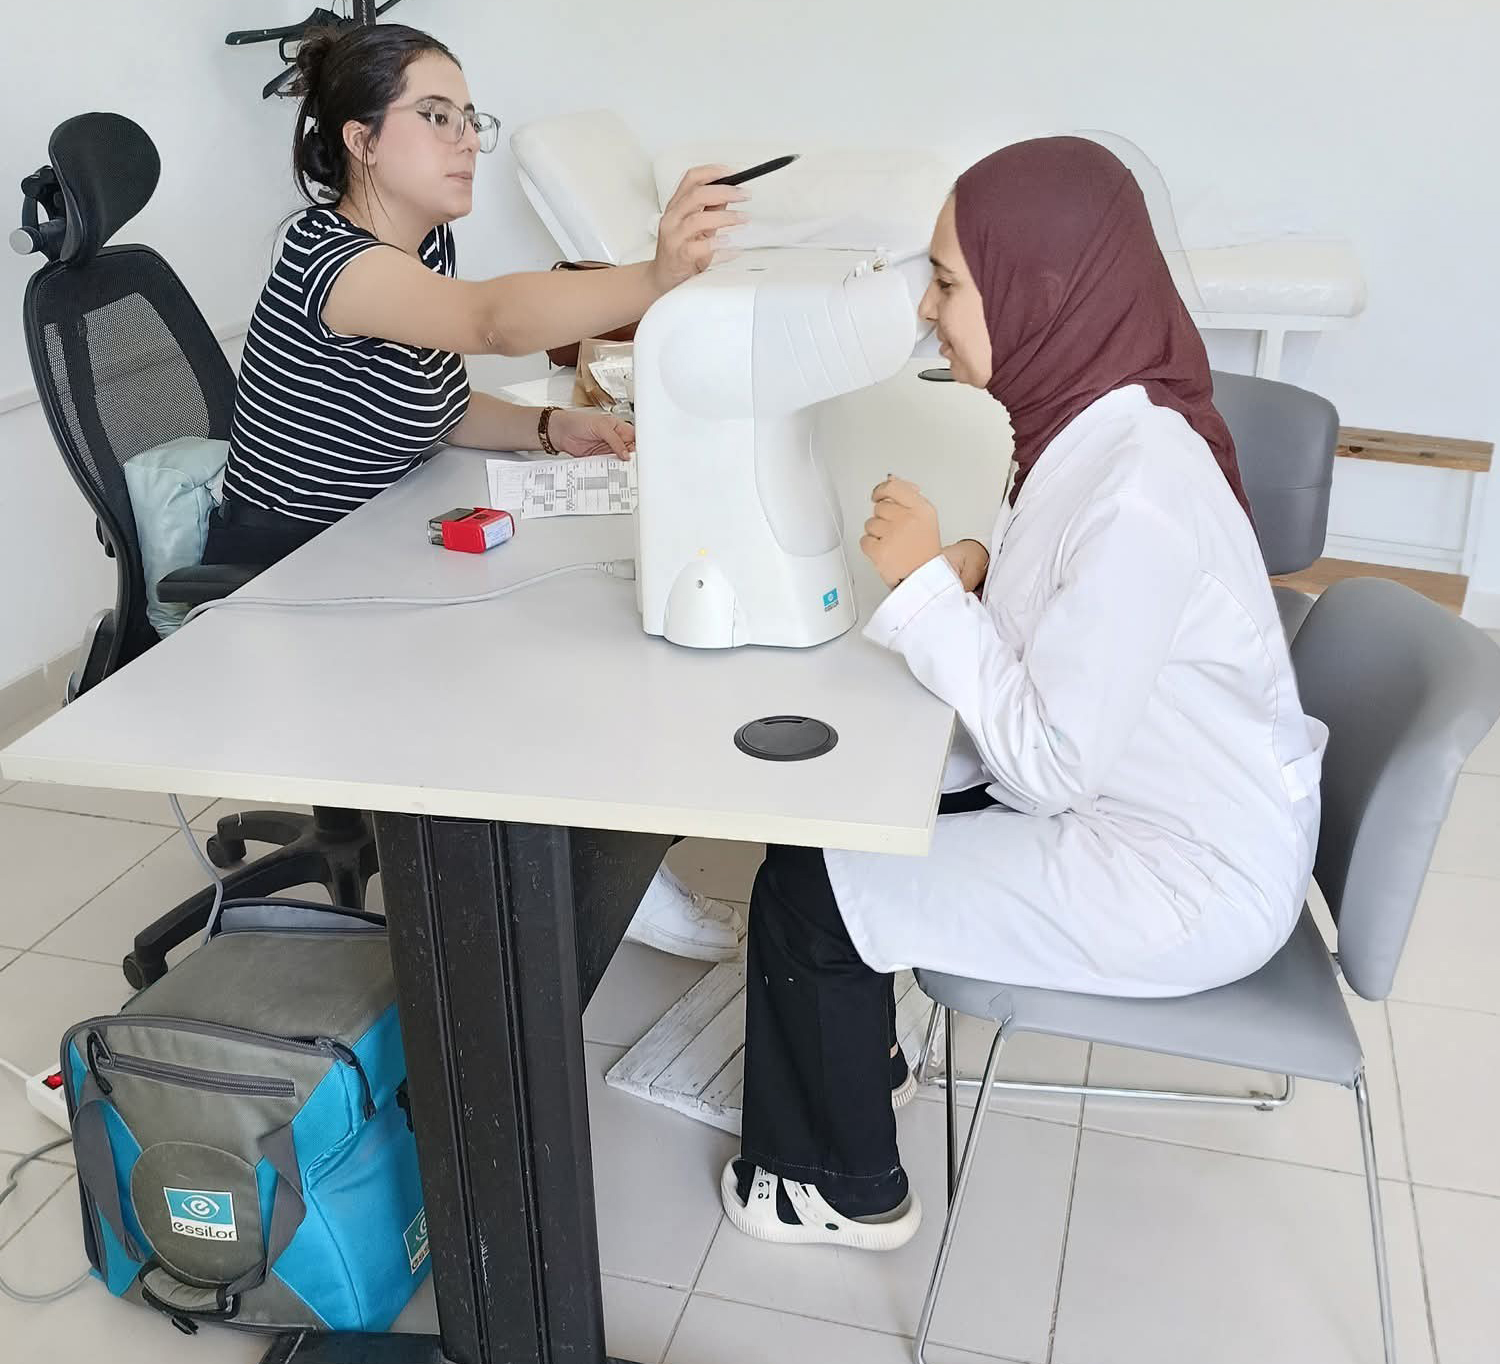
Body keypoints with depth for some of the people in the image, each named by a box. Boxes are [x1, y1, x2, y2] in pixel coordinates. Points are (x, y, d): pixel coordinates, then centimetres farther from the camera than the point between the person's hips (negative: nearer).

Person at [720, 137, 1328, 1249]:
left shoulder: (1134, 497, -31)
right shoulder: (1108, 422, -2)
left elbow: (1048, 766, -27)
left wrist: (927, 586, -23)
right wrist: (984, 573, -7)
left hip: (1184, 890, -9)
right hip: (1171, 807, 9)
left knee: (803, 889, -6)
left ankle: (844, 1186, 20)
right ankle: (853, 1056, 36)